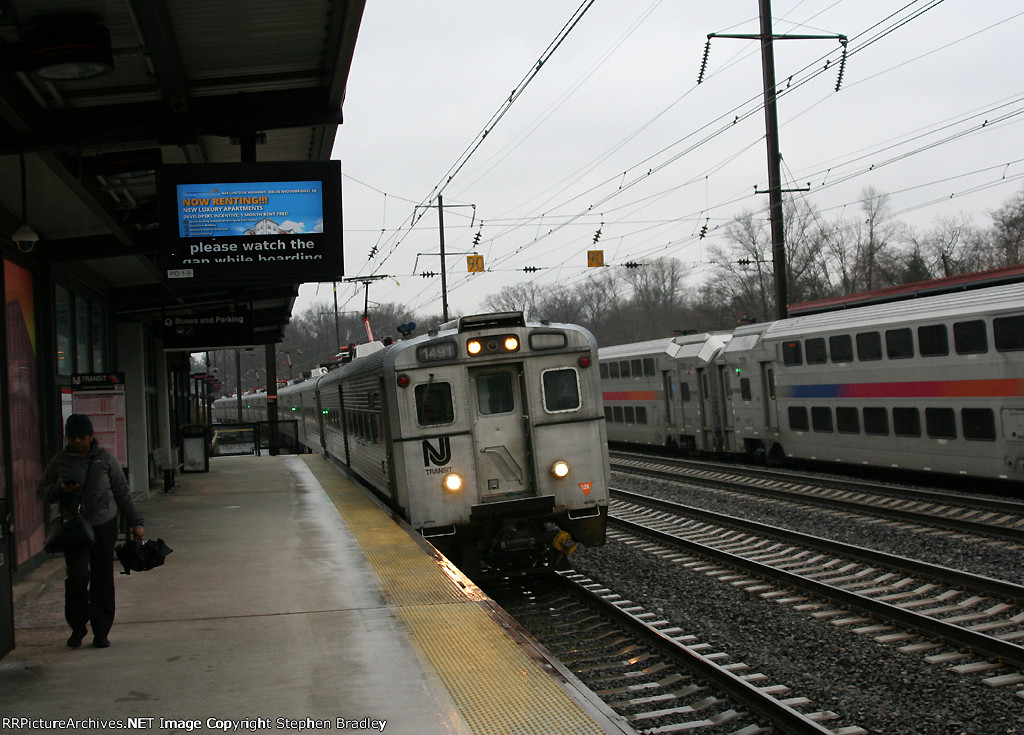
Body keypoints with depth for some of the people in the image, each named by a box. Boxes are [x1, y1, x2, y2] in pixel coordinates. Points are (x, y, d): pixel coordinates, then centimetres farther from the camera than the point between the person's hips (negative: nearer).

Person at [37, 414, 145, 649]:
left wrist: (135, 522, 7)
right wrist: (60, 490, -10)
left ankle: (101, 631, 11)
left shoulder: (105, 459, 5)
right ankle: (77, 627, 9)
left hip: (104, 525, 0)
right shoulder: (59, 461, 6)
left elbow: (122, 493, 9)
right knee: (76, 576, -11)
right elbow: (43, 490, 12)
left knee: (103, 580, 2)